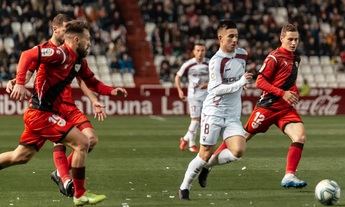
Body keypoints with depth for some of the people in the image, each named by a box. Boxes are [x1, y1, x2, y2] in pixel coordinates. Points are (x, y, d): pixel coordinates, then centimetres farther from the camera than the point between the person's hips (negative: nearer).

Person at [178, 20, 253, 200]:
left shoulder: (242, 54, 6)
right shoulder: (216, 61, -14)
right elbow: (217, 89, -21)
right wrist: (240, 83, -28)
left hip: (233, 115, 5)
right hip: (214, 112, -5)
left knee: (238, 151, -15)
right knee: (205, 153, -3)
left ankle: (208, 165, 9)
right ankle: (184, 187, 13)